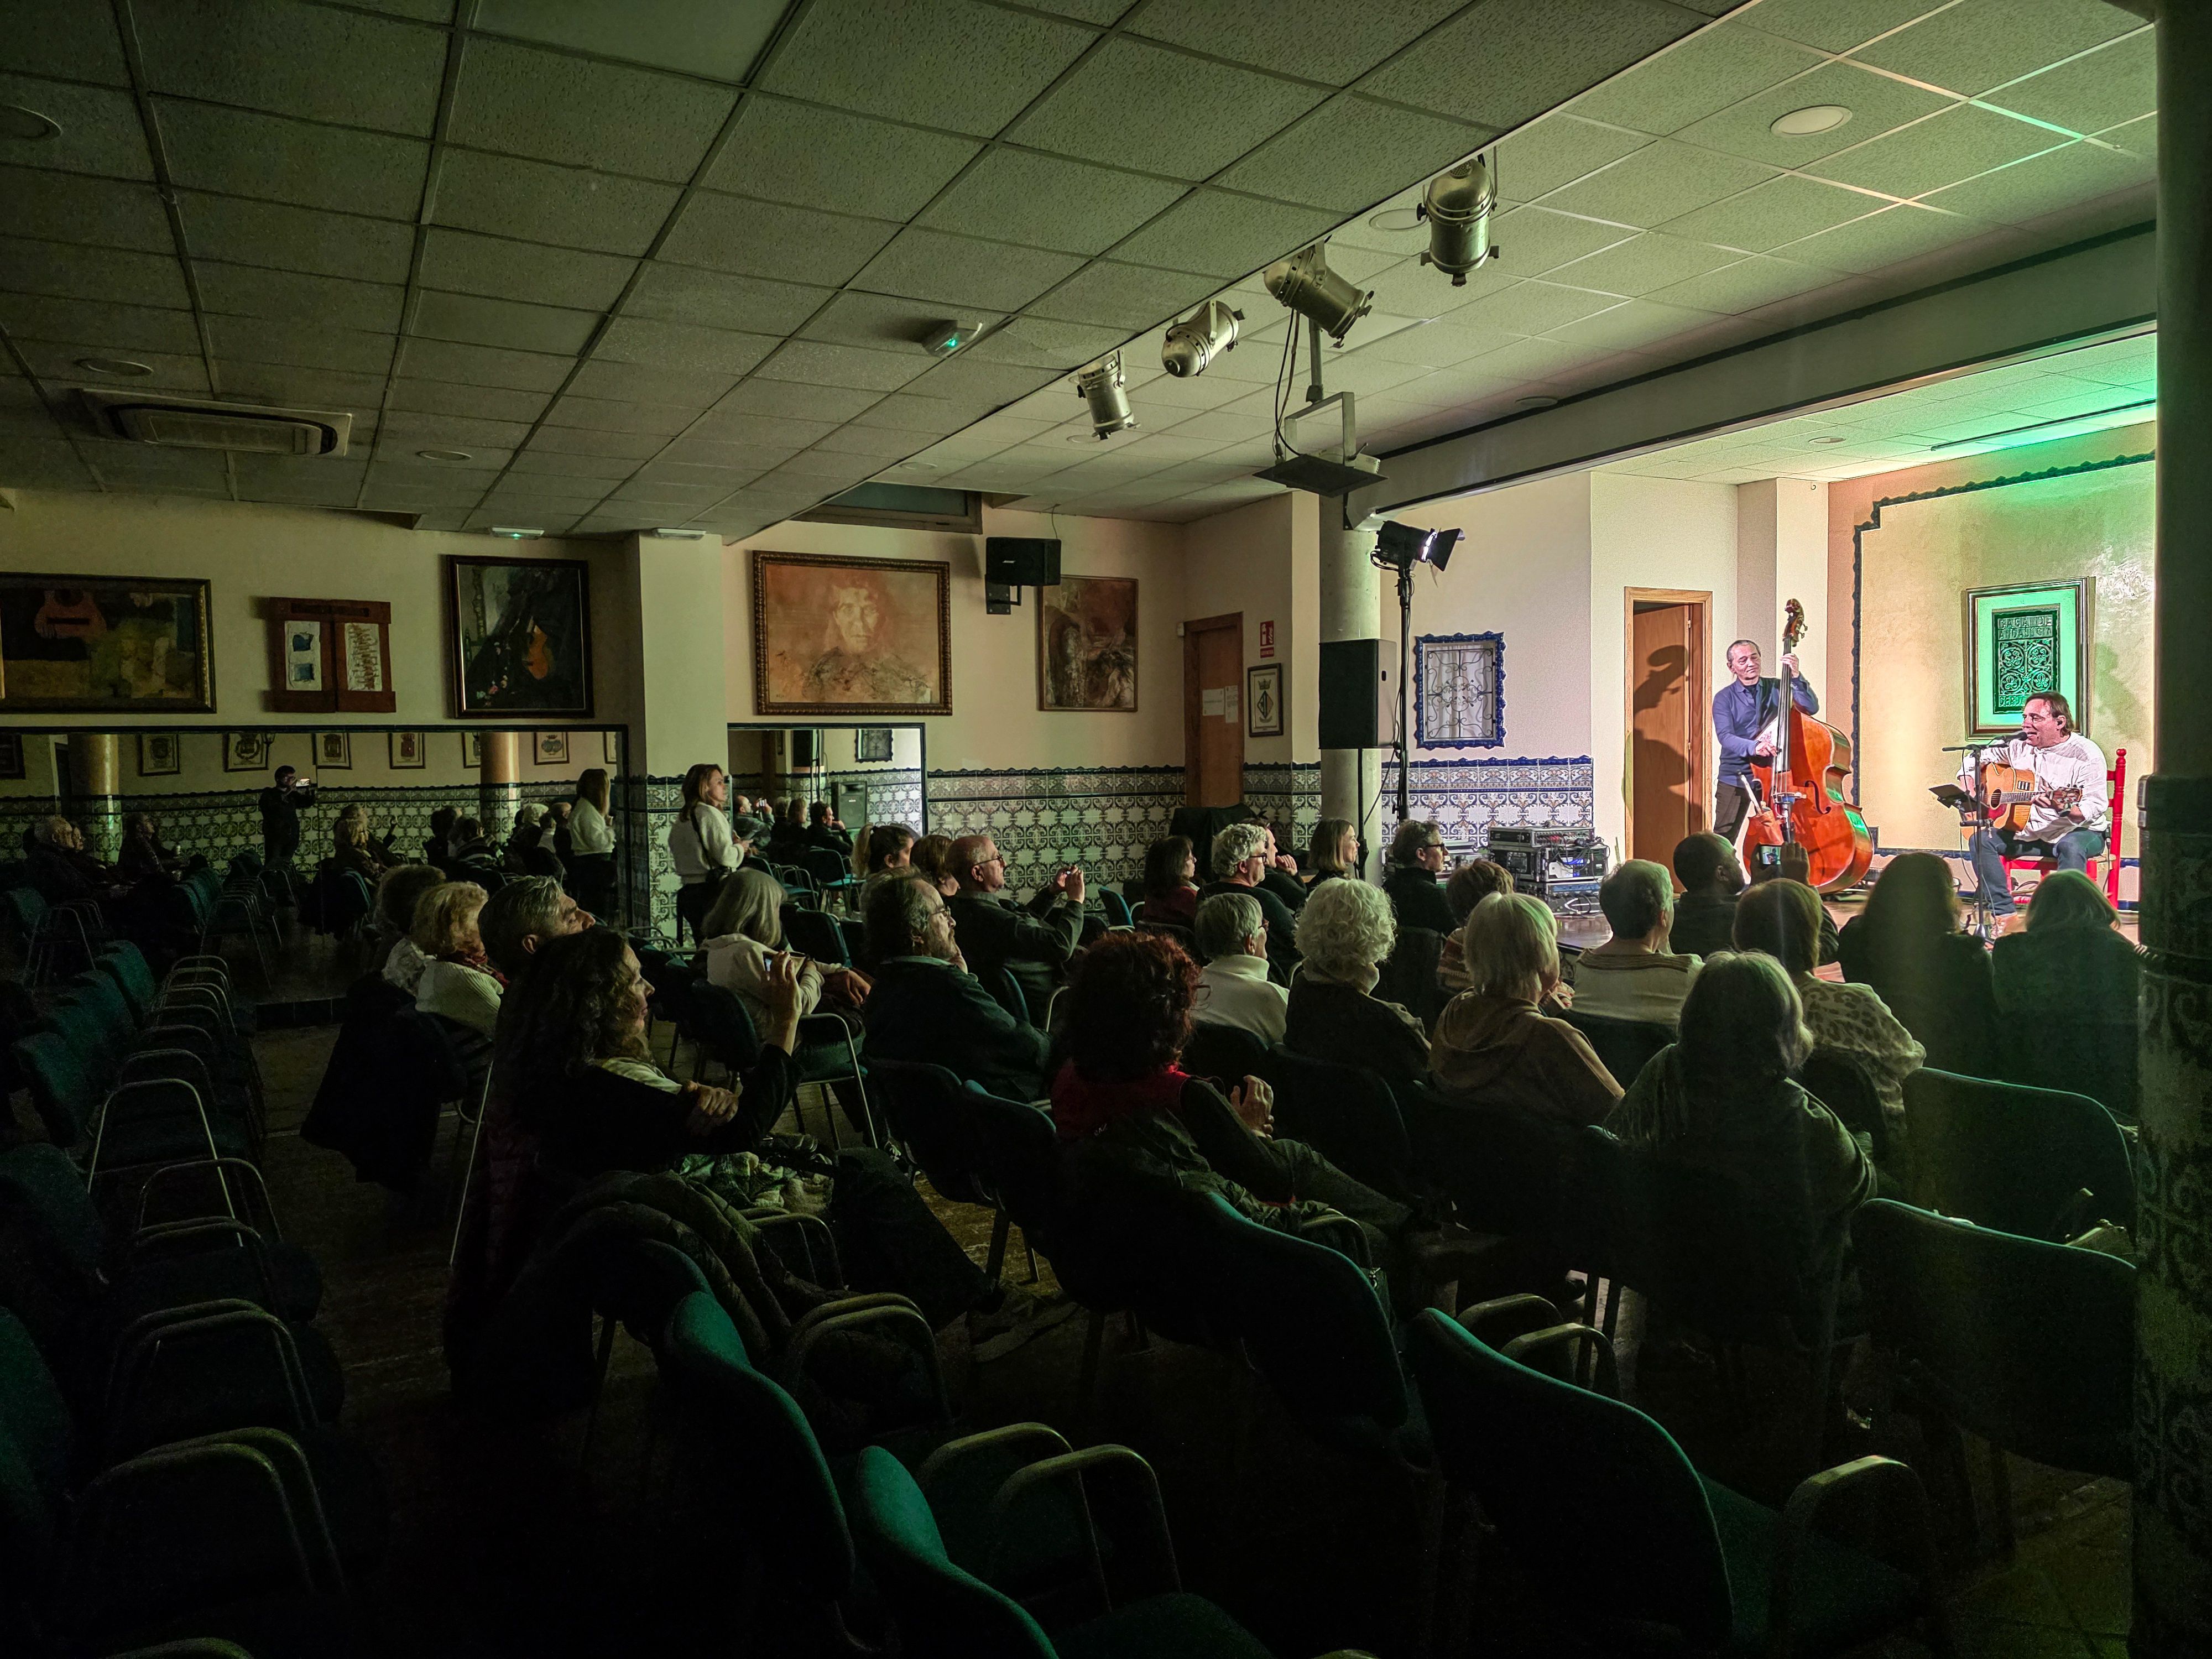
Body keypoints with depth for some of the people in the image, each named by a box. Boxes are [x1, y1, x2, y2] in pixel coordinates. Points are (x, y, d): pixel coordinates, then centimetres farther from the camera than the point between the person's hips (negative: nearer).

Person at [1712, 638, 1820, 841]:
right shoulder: (1724, 698, -1)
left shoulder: (1777, 689, 6)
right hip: (1734, 777, -1)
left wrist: (1796, 677, -20)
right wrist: (1753, 747, -35)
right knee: (1723, 841, 2)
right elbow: (1725, 736, -15)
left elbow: (1811, 708, -7)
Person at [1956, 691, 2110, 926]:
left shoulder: (2086, 755, -14)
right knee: (1981, 840, -16)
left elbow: (2097, 805, -20)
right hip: (2027, 830, 5)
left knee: (2071, 847, -39)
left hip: (2079, 830, -5)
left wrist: (2064, 809, -41)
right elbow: (1974, 760, 14)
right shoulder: (2018, 745, 3)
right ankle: (2004, 913, -15)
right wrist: (1968, 792, -3)